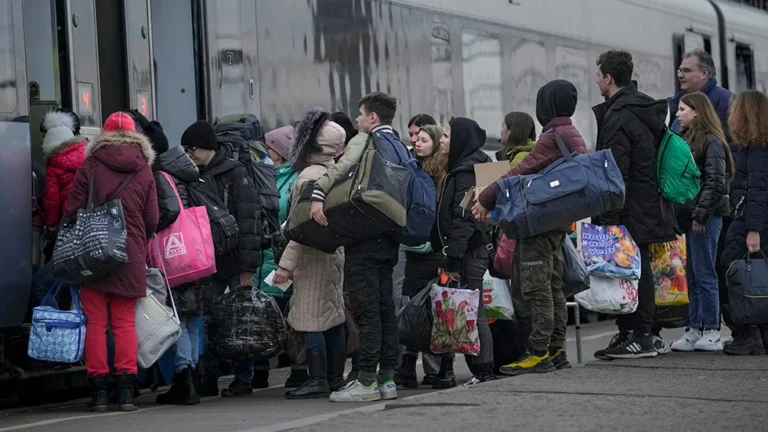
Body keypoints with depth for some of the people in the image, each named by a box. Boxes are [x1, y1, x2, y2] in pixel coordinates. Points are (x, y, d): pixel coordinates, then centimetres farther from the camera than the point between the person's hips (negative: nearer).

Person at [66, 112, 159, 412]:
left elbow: (73, 211, -4)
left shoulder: (89, 166, -3)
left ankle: (98, 389, 0)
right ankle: (126, 389, -1)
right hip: (130, 260, 2)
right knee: (125, 322, 6)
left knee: (95, 322, 3)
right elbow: (152, 221, 4)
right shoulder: (144, 171, 3)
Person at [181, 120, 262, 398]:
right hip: (209, 263, 5)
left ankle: (244, 377, 7)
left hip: (234, 262, -5)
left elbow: (249, 219, -11)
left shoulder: (234, 173, -5)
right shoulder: (197, 178, 14)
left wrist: (248, 265, -16)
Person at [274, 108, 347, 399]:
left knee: (310, 320, -6)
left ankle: (318, 380, -7)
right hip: (336, 253, 9)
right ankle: (336, 378, 17)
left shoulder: (310, 175, -15)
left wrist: (286, 264, -18)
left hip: (313, 255, -9)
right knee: (334, 317, 12)